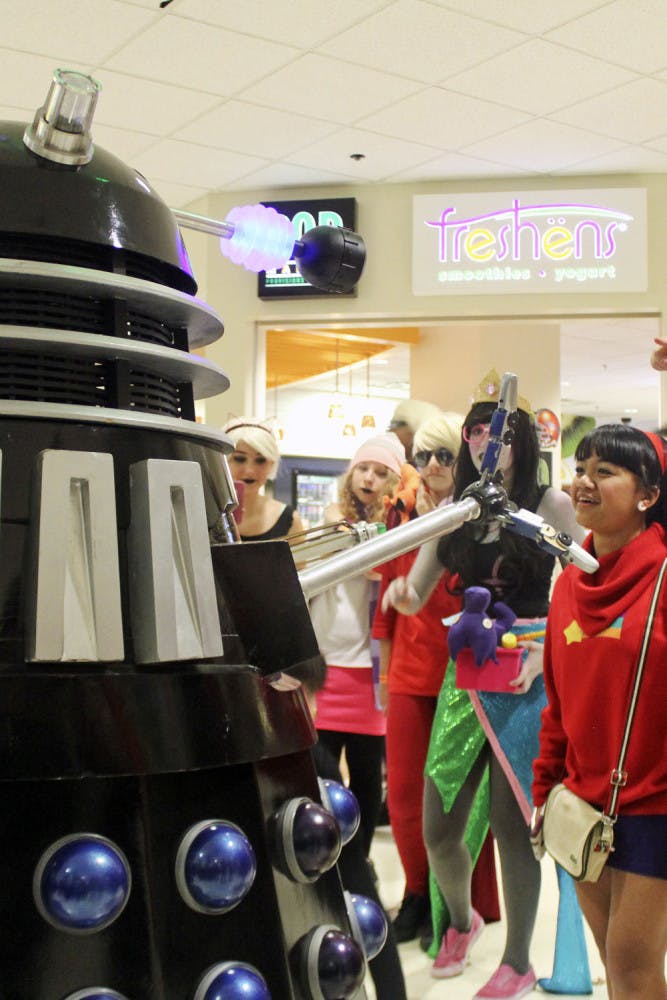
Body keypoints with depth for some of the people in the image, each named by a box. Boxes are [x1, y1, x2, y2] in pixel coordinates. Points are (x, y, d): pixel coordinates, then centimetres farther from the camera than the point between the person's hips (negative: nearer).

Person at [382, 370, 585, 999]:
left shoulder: (551, 505, -1)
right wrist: (401, 594, -14)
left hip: (528, 675, -4)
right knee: (439, 828, 5)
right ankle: (459, 920, 37)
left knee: (511, 822, 1)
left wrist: (545, 653, -14)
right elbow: (416, 596, 8)